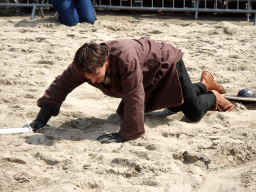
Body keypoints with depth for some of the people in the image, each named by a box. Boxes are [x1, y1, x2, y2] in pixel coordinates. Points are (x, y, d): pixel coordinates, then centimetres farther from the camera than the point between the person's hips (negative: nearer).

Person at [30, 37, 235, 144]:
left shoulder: (125, 58, -50)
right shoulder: (84, 65, -29)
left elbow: (134, 96, -49)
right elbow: (61, 84, -19)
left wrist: (126, 134, -46)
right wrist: (42, 118, -25)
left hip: (166, 62, -7)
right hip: (149, 79, 7)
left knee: (194, 113, -4)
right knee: (175, 106, 27)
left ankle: (214, 97, 29)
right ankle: (205, 84, 51)